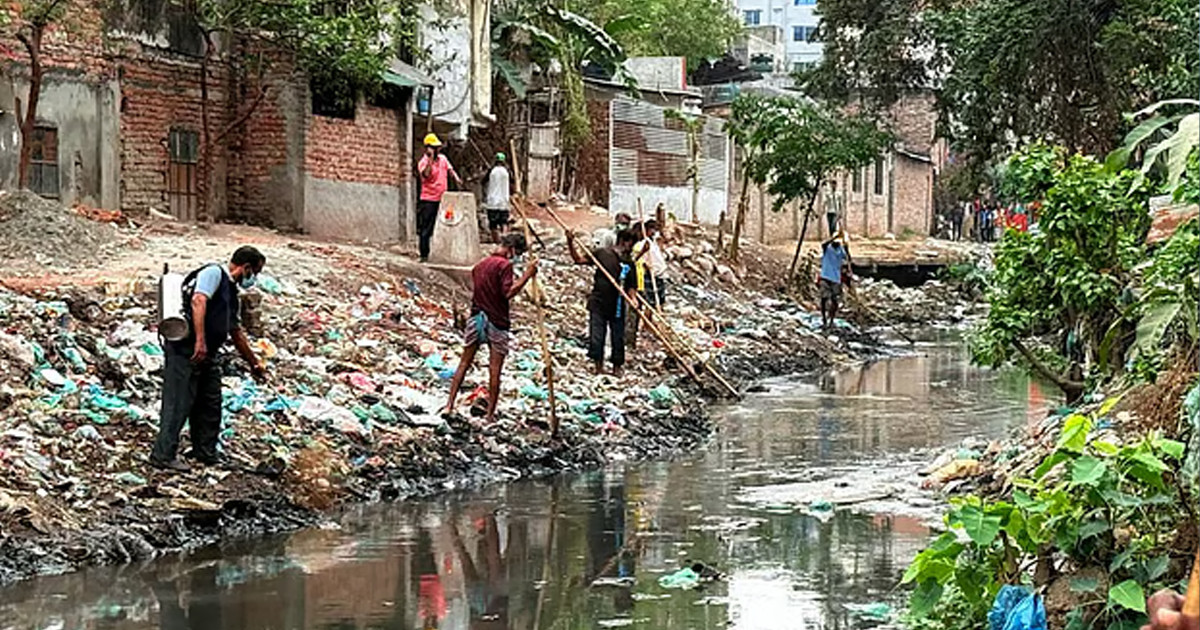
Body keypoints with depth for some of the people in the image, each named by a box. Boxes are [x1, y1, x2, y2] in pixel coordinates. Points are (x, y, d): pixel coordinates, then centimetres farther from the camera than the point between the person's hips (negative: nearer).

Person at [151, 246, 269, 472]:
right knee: (179, 403, -10)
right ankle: (163, 455, -9)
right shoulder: (214, 273, -4)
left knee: (210, 405, 12)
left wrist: (254, 363, 40)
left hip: (206, 354, 10)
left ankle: (206, 455, 20)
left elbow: (236, 332, 34)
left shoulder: (230, 290, 24)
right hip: (185, 349, -10)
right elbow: (198, 301, -21)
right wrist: (200, 341, -30)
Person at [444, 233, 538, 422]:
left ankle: (449, 405, 8)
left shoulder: (480, 265, 12)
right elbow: (508, 292, -19)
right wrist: (527, 275, -17)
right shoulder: (504, 265, -12)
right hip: (497, 322, -6)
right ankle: (490, 414, 3)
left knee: (464, 363, 12)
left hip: (476, 318, 6)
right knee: (495, 370, 1)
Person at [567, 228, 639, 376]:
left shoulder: (629, 264, 5)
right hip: (598, 304, -2)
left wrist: (633, 302, -18)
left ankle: (617, 367, 19)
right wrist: (570, 243, -10)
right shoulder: (602, 253, 0)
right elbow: (579, 259, 2)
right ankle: (597, 363, 12)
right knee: (596, 336, -1)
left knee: (618, 337, 7)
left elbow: (631, 288, 0)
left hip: (617, 307, 2)